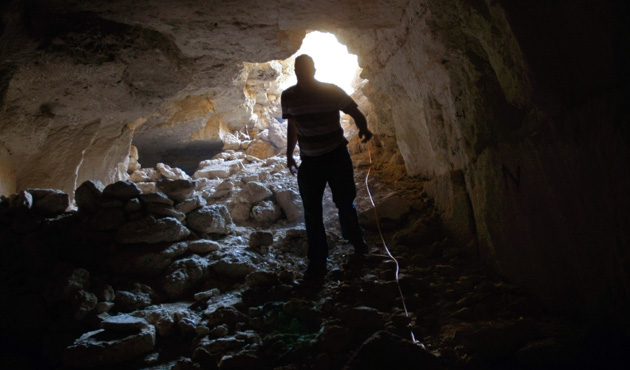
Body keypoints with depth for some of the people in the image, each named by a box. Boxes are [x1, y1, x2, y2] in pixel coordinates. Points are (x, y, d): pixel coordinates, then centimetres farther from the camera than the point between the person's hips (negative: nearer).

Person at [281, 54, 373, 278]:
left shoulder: (331, 91, -9)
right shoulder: (288, 96, -1)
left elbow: (355, 113, -11)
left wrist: (363, 129, -33)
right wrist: (289, 156, 13)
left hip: (337, 156, -2)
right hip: (309, 161, 2)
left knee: (345, 203, 7)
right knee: (312, 213, 2)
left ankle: (357, 241, 36)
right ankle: (317, 263, 12)